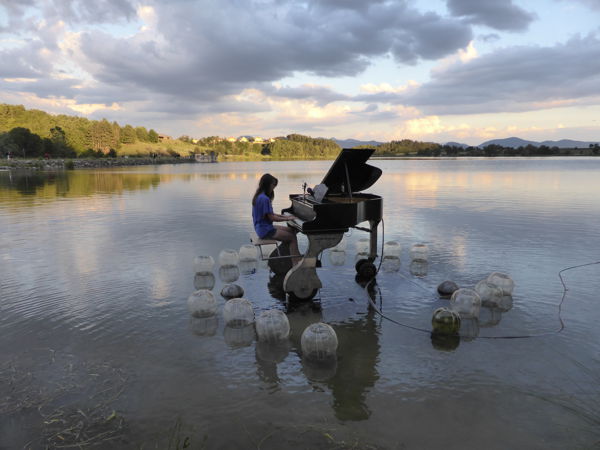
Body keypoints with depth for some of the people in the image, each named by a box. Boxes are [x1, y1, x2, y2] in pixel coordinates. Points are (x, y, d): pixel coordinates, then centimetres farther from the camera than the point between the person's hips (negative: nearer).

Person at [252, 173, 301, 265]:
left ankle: (297, 256, 14)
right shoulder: (264, 199, -22)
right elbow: (271, 218, -21)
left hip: (261, 227, 10)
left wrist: (284, 216, 9)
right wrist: (287, 219, -10)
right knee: (292, 238, -8)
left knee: (291, 230, 15)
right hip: (266, 230, -10)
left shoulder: (259, 196, 10)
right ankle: (296, 264, -8)